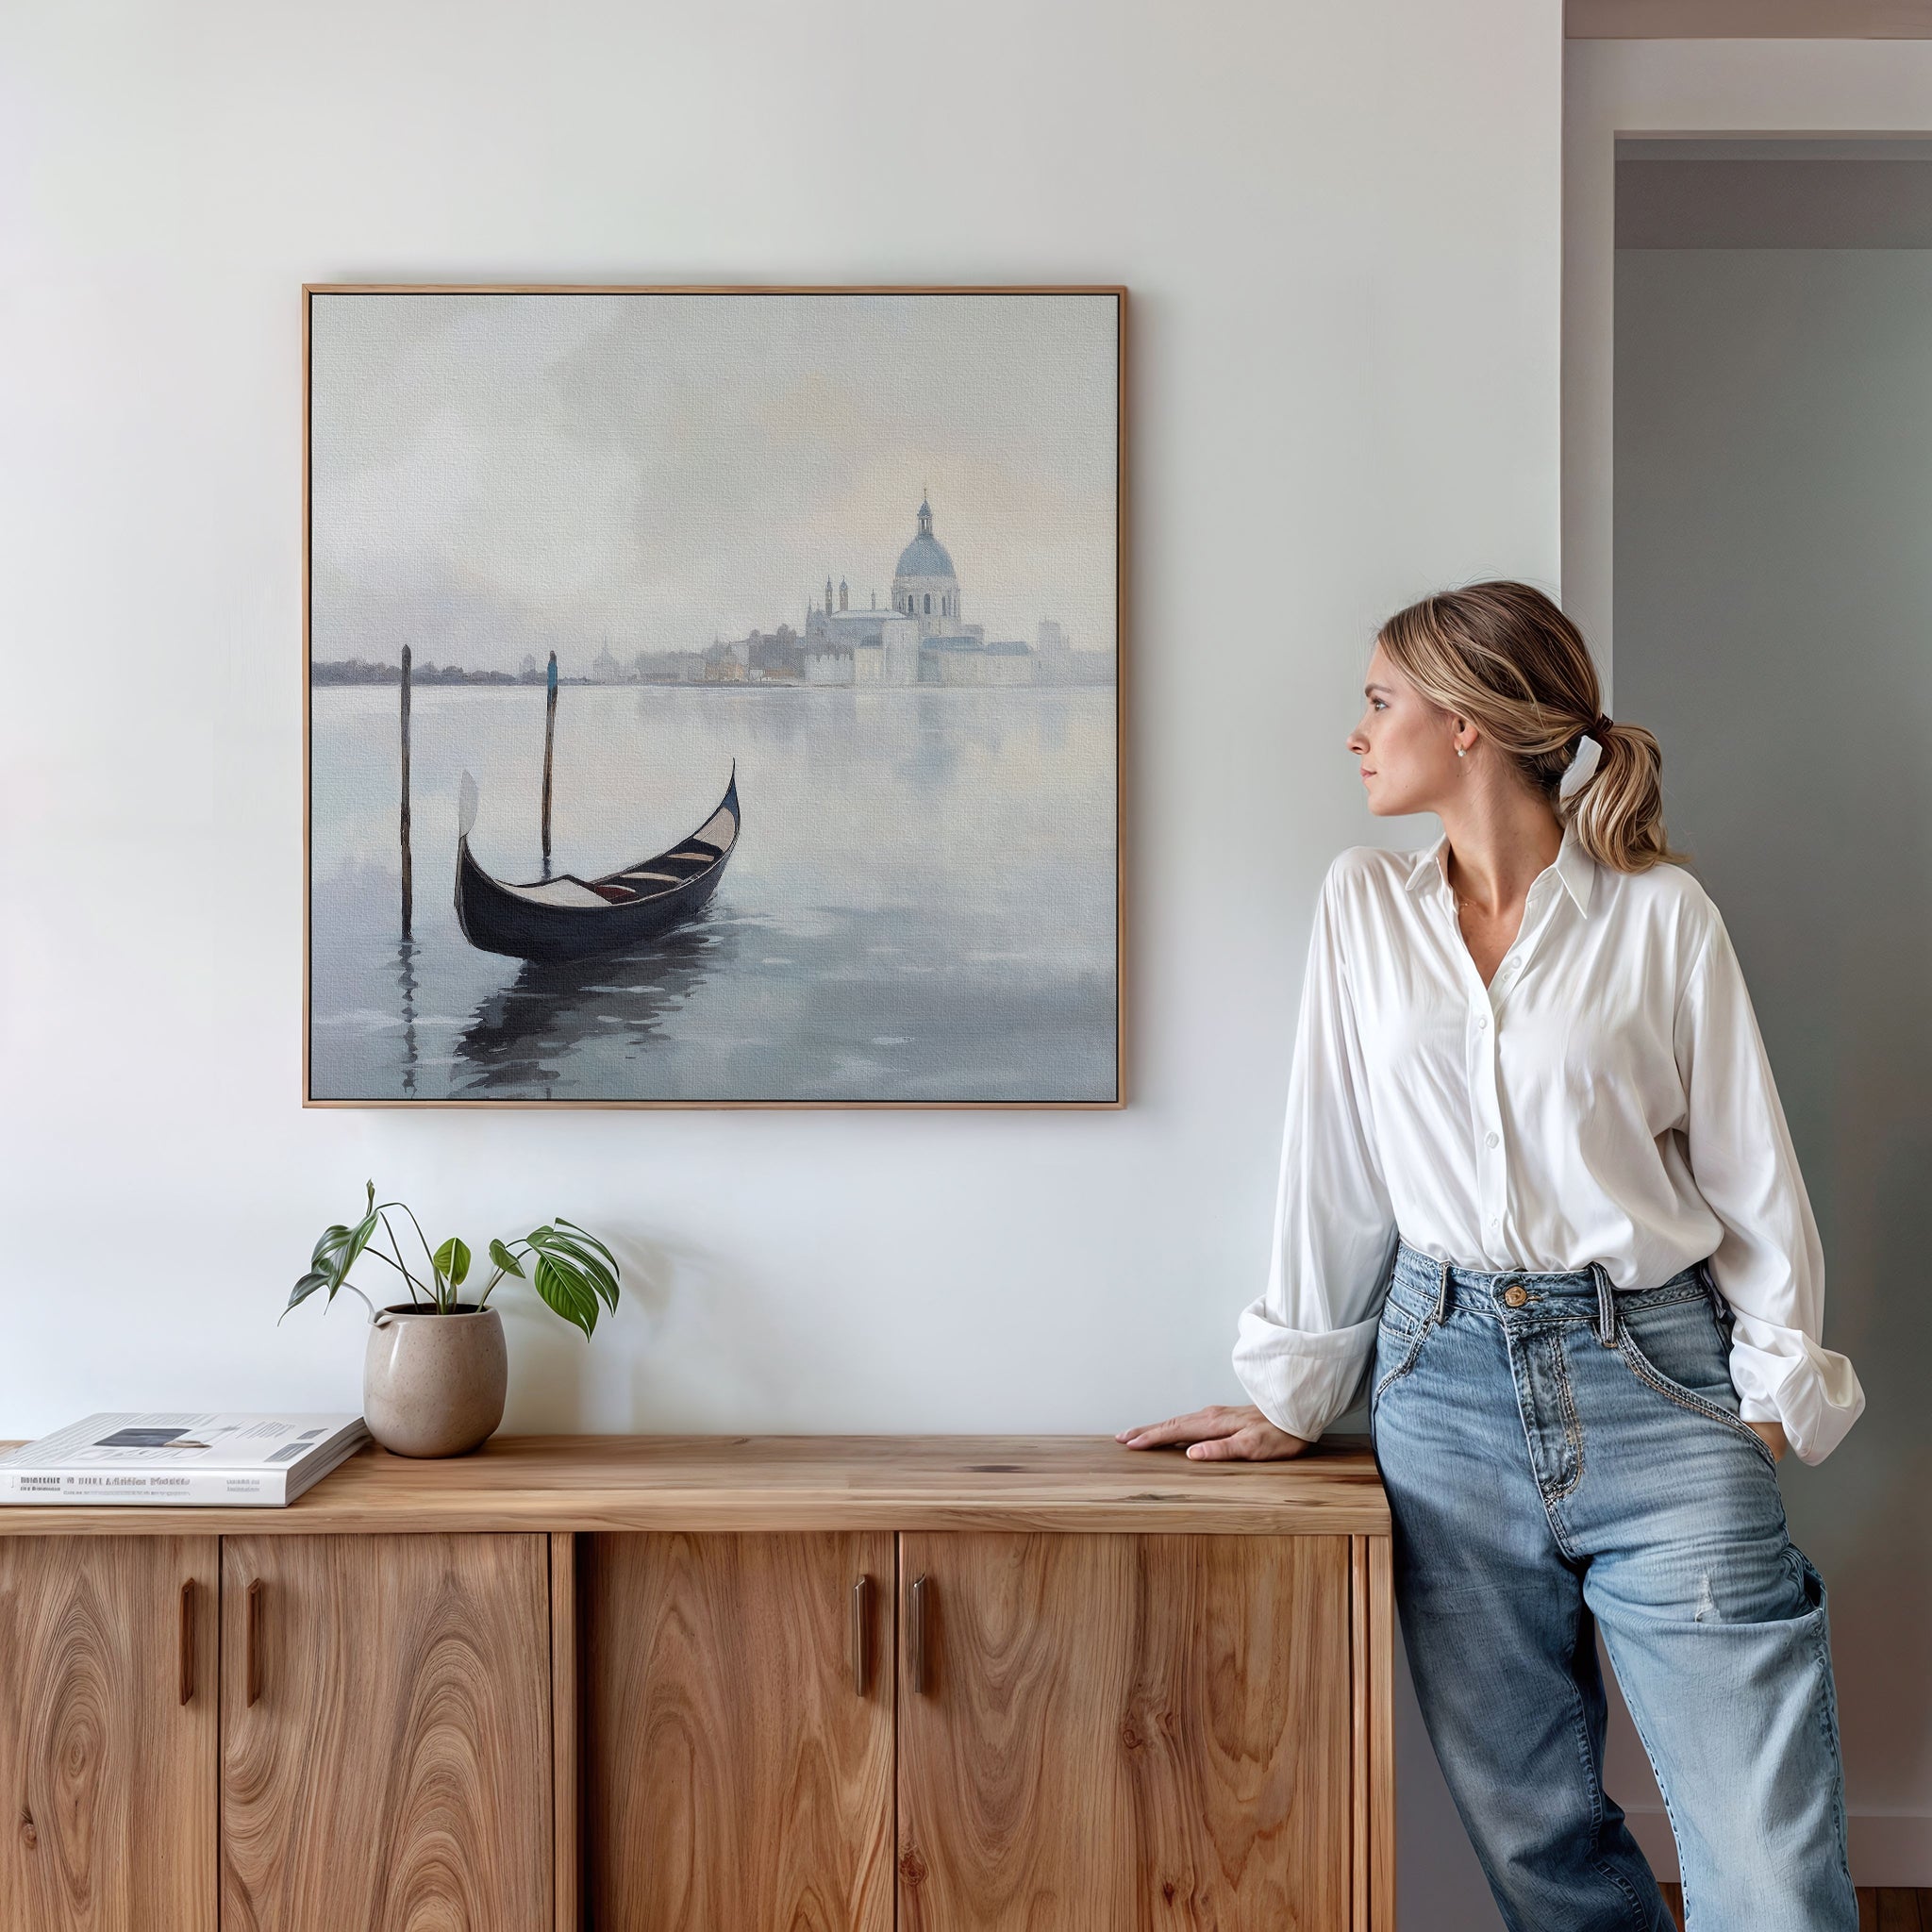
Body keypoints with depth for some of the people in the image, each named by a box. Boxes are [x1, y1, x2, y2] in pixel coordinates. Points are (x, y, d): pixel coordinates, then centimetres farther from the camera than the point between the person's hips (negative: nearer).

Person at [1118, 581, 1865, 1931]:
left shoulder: (1660, 912, 0)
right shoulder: (1364, 904, 8)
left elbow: (1749, 1166, 3)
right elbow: (1335, 1161, 9)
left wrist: (1777, 1389, -3)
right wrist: (1295, 1394, 9)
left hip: (1652, 1377, -2)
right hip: (1447, 1379, 3)